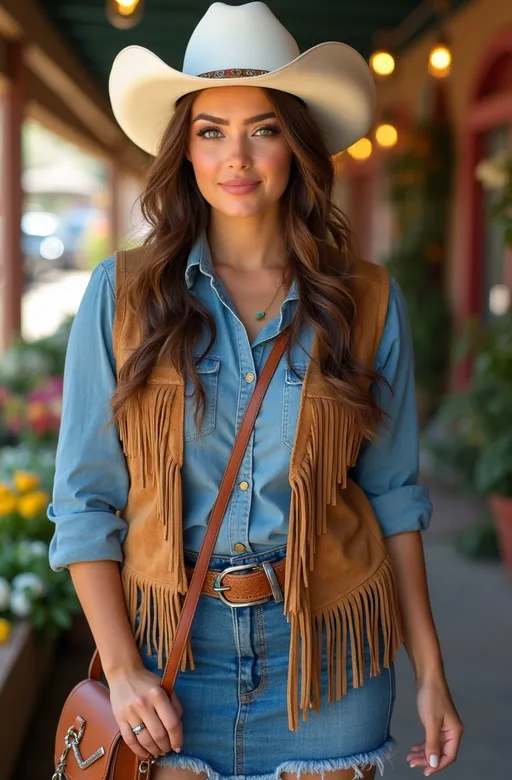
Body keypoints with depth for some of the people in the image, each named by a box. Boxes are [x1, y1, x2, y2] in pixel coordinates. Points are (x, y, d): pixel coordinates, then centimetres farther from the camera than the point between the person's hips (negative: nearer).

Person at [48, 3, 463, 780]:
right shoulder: (121, 294, -4)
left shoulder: (368, 301, -1)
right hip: (172, 652, 0)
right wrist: (121, 667, -10)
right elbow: (85, 497, -3)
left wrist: (431, 672, 2)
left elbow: (391, 494, 4)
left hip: (325, 656, 1)